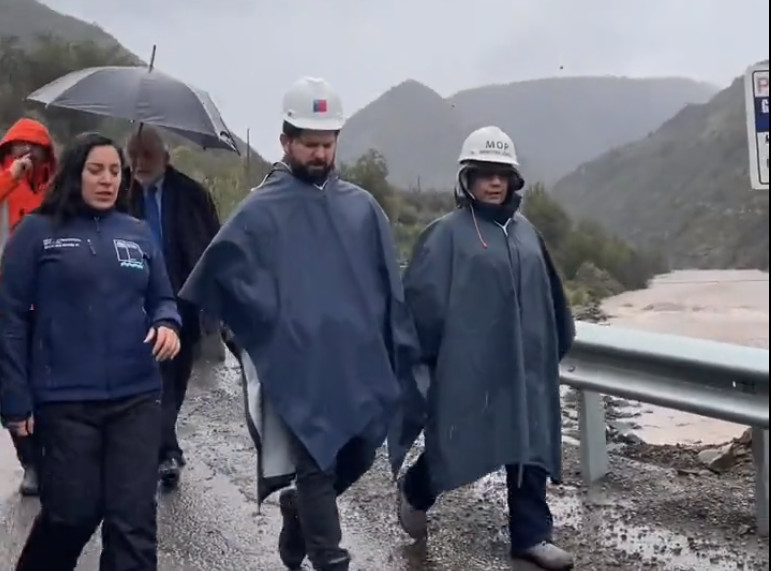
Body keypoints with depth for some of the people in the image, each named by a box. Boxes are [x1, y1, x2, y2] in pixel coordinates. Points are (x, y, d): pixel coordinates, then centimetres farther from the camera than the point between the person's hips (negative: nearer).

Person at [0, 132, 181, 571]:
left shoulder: (139, 233, 10)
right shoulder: (38, 231, 0)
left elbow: (162, 298, 17)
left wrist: (167, 324, -8)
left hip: (137, 397, 3)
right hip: (65, 400, -3)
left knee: (134, 517, 1)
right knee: (73, 513, 7)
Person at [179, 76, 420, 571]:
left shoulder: (362, 206, 8)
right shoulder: (263, 209, -3)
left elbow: (390, 284, 10)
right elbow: (220, 269, -8)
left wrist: (400, 352, 7)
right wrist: (270, 319, -8)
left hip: (360, 364, 5)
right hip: (299, 366, -4)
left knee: (358, 457, 15)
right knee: (316, 466, 1)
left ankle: (298, 511, 42)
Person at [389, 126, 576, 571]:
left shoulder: (525, 230, 10)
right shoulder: (448, 233, -8)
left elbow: (549, 294, 16)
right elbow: (423, 299, -10)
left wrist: (558, 344, 18)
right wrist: (427, 357, -10)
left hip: (525, 364, 6)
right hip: (469, 364, -5)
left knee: (531, 447, 7)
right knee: (459, 443, 4)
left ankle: (531, 535, 18)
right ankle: (415, 491, 33)